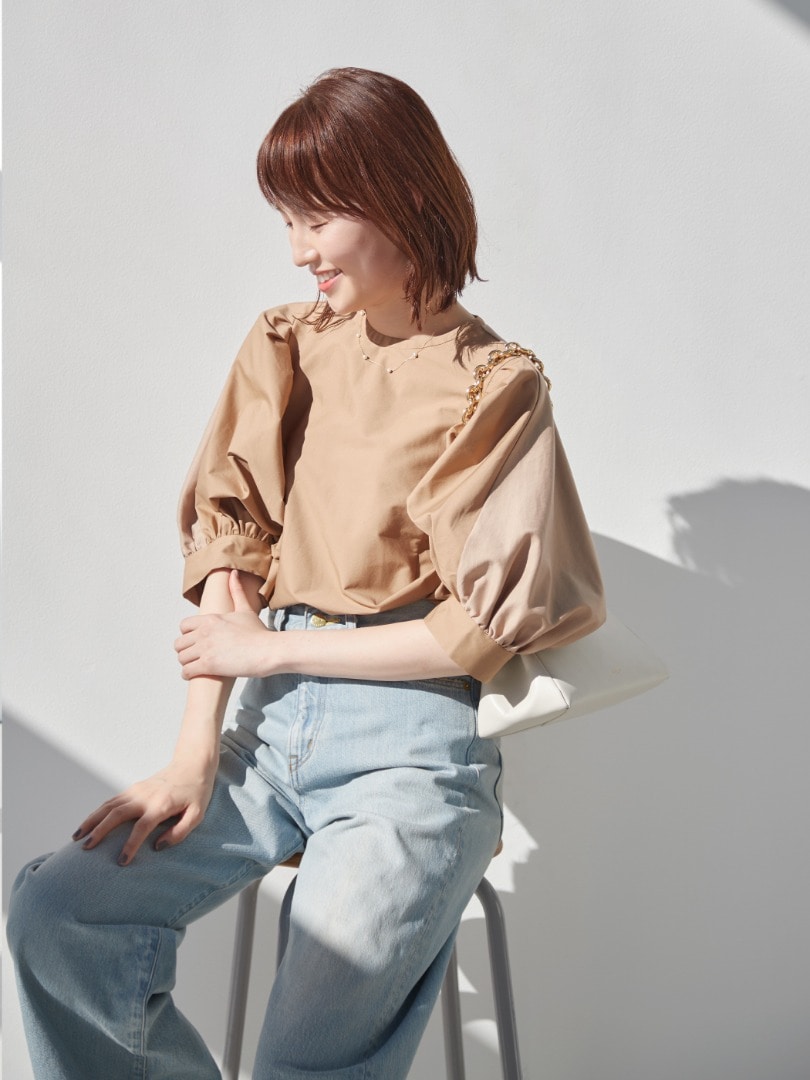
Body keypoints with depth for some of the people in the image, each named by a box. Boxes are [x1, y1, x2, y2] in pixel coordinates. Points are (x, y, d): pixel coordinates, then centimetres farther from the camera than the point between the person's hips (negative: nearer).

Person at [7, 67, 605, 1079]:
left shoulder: (493, 389, -5)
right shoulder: (284, 348, 10)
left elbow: (480, 630, -8)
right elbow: (230, 543, 3)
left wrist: (271, 648, -5)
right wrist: (196, 754, -7)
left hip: (409, 741, -5)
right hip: (273, 727, 5)